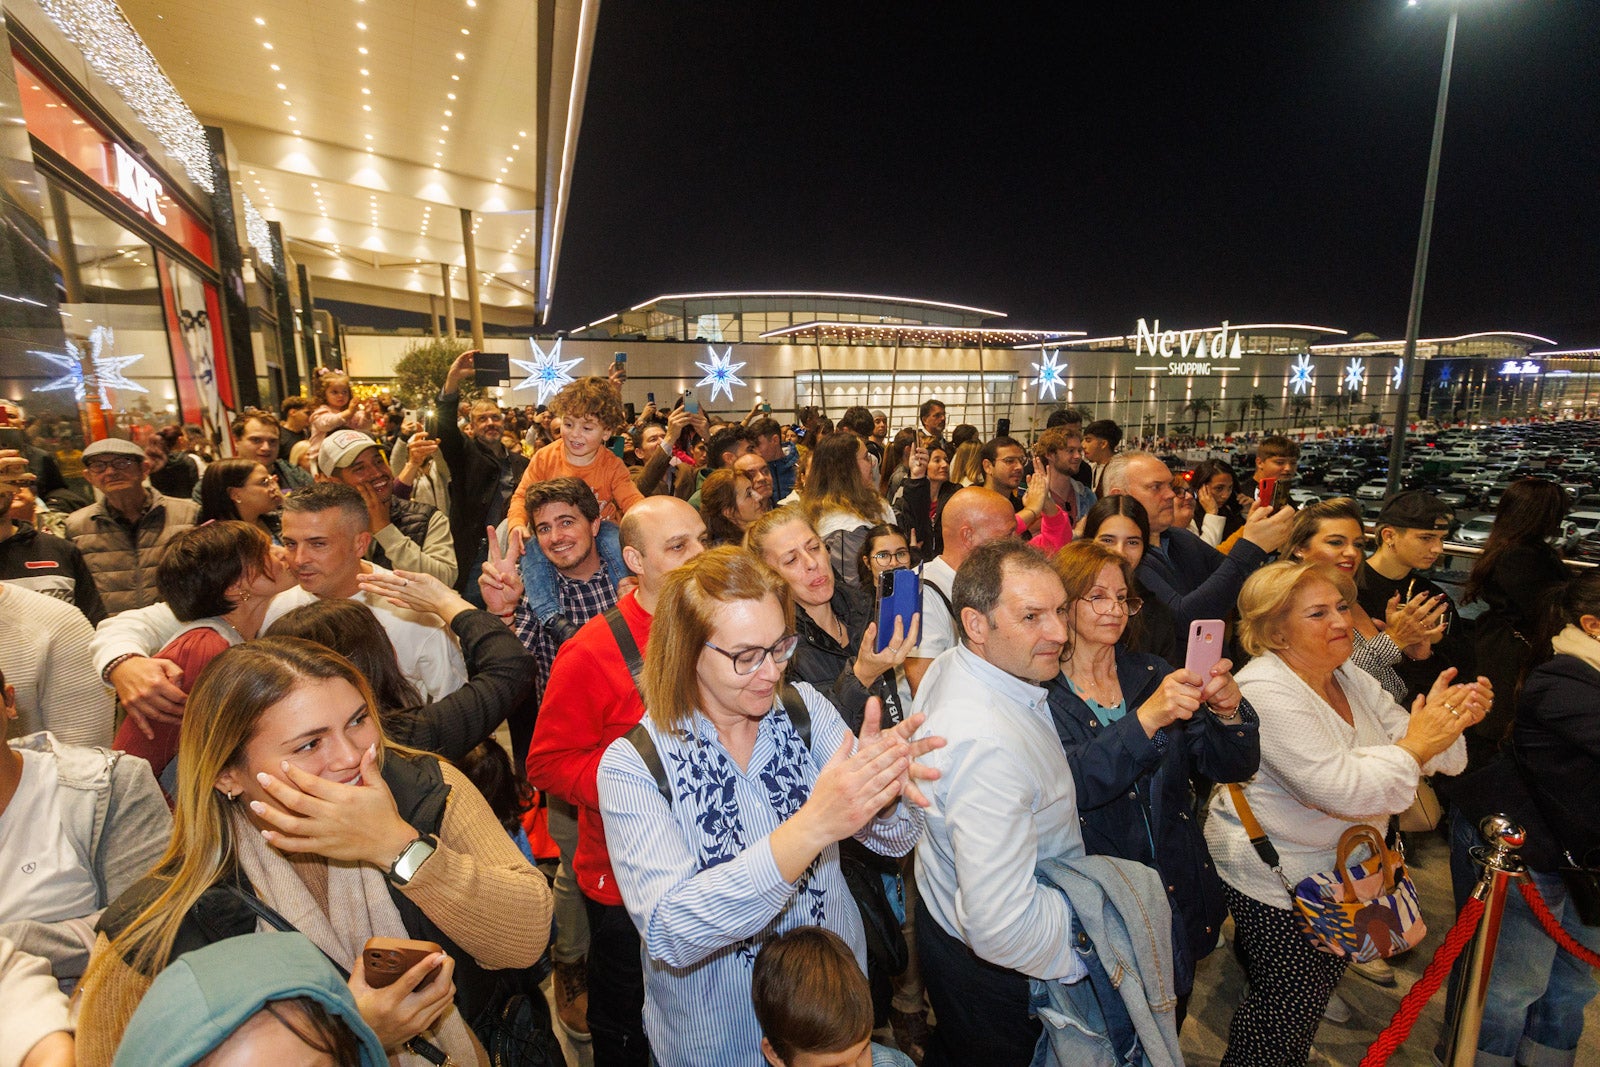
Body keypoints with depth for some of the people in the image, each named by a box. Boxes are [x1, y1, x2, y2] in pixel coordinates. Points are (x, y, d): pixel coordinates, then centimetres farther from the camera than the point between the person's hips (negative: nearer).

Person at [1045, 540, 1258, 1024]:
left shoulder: (1153, 673, 1)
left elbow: (1234, 766, -4)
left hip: (1180, 901, 5)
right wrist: (1147, 718, -38)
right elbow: (1067, 786, -29)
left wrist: (1228, 709, -24)